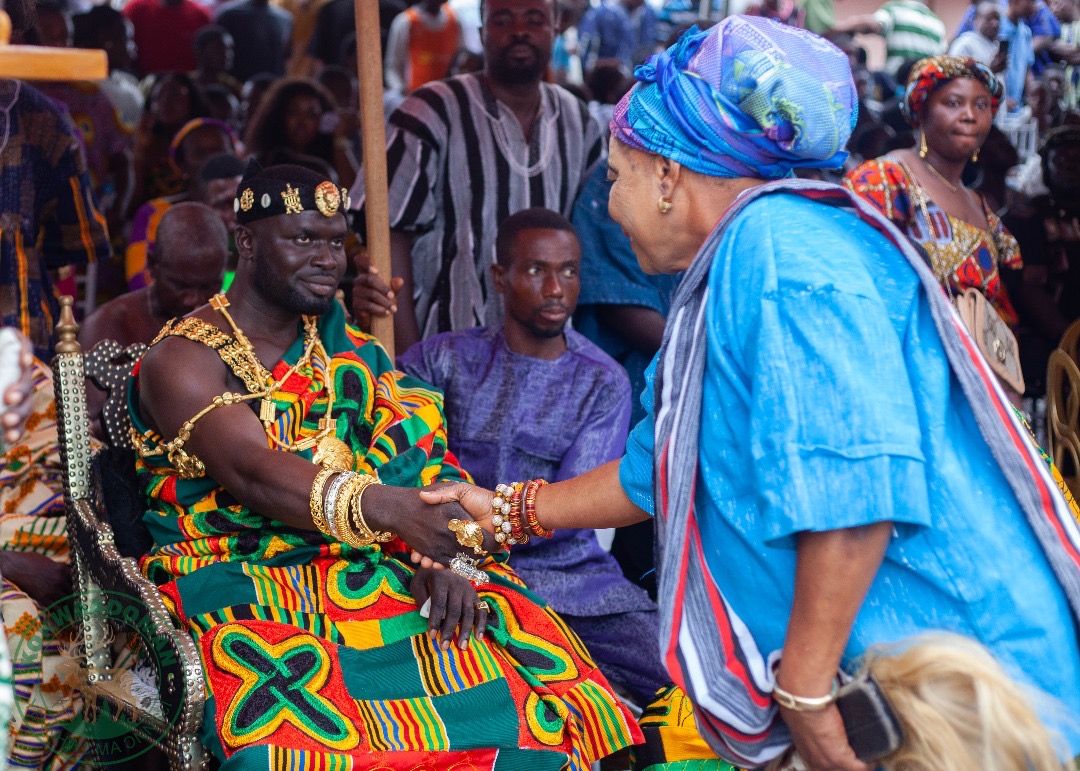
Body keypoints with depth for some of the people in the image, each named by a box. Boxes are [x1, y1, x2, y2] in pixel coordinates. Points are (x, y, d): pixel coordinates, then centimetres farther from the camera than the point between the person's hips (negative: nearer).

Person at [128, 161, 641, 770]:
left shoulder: (348, 350, 15)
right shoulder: (183, 359, -2)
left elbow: (420, 460, 5)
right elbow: (252, 472, -20)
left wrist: (447, 557, -16)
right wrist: (393, 510, -36)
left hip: (367, 572, 5)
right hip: (239, 583, -5)